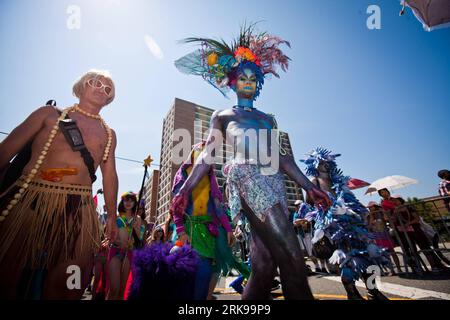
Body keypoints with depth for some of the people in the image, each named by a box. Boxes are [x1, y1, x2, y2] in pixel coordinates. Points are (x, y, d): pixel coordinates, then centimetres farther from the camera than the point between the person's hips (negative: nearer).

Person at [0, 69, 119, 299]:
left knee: (69, 285, 0)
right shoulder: (50, 113, 11)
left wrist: (112, 215, 11)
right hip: (29, 199, -1)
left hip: (78, 209, 2)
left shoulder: (108, 134, 16)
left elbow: (110, 175, 14)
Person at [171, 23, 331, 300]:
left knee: (265, 262, 2)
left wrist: (309, 187, 13)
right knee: (290, 254, -16)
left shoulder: (268, 119, 26)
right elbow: (208, 155, 6)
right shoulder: (222, 116, 15)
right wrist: (186, 188, -4)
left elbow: (281, 157, 20)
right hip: (247, 178, -5)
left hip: (273, 182, 5)